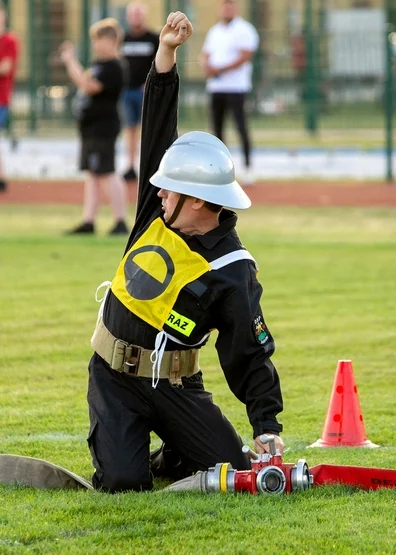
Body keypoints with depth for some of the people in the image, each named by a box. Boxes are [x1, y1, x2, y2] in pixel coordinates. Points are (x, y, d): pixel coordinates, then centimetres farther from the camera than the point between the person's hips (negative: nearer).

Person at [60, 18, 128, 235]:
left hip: (103, 128, -11)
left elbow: (88, 86, -26)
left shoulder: (112, 68, -17)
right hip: (91, 128, 11)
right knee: (92, 175, 11)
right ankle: (88, 221, 14)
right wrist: (71, 60, 15)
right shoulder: (99, 64, 15)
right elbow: (84, 82, 25)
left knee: (106, 174, -10)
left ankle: (120, 221, -8)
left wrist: (71, 62, -20)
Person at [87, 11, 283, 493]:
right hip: (112, 375, 2)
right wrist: (166, 54, -13)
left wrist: (267, 426, -24)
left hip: (174, 384, -2)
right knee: (122, 482, -17)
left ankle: (168, 461, 20)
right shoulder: (162, 213, -4)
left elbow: (252, 355, -14)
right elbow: (158, 128, -4)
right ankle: (125, 453, 20)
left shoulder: (231, 272, -16)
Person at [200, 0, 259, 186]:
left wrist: (220, 70, -18)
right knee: (216, 127, 7)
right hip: (215, 86, 7)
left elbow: (244, 57, -14)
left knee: (241, 125, -11)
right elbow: (205, 55, 19)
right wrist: (206, 66, -5)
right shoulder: (214, 31, 17)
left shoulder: (244, 30, -5)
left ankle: (248, 167, -9)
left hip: (236, 86, -7)